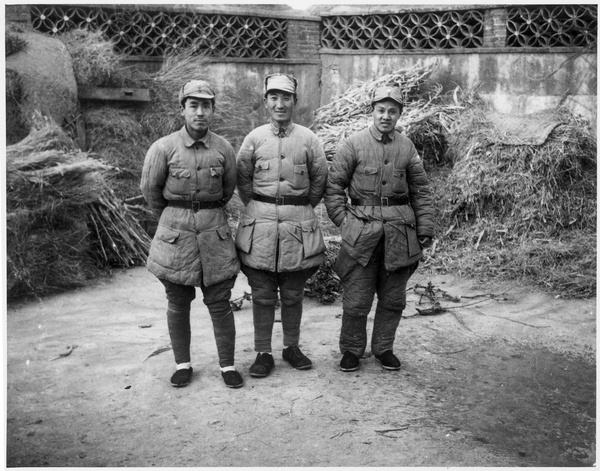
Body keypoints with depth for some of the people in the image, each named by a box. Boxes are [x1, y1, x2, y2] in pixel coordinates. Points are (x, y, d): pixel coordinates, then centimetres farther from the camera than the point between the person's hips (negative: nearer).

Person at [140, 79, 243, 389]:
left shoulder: (223, 149, -3)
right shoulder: (164, 148, -9)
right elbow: (150, 189, 3)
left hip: (214, 231, 1)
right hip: (175, 233, -1)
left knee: (219, 303, 5)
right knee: (178, 305, 10)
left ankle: (227, 365, 18)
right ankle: (182, 364, 25)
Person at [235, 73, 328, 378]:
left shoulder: (308, 139, 0)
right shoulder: (254, 138, 0)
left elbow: (320, 179, 9)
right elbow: (243, 180, 8)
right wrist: (258, 210, 10)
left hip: (298, 224, 0)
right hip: (260, 225, 0)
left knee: (293, 295, 11)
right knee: (263, 295, 5)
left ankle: (292, 347, 27)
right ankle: (263, 353, 15)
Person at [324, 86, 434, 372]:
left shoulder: (406, 147, 7)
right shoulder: (353, 144, -2)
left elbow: (421, 190, 12)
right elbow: (333, 186, 0)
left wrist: (425, 228, 6)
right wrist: (344, 222, -7)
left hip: (400, 231, 3)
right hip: (362, 230, -3)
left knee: (393, 299, 11)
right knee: (356, 299, 1)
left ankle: (383, 348, 29)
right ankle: (351, 350, 20)